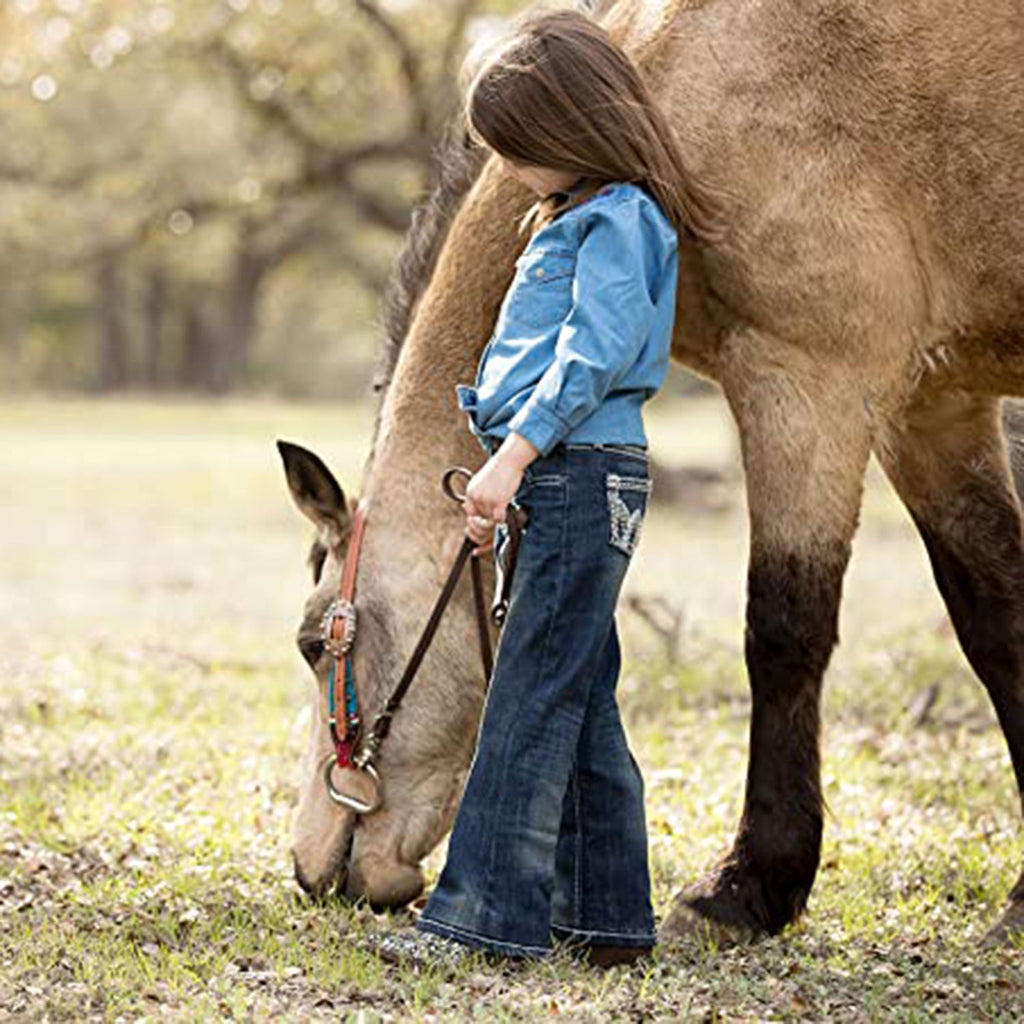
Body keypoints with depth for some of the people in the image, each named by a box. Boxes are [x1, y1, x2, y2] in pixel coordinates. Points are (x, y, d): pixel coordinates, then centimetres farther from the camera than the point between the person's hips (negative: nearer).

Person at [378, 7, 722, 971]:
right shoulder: (573, 218, 22)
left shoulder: (617, 217, -9)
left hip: (585, 476, -10)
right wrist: (507, 484, 21)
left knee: (533, 694, -10)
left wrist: (512, 456, -24)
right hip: (565, 483, 10)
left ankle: (488, 910, -8)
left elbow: (597, 353, -20)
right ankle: (607, 914, 16)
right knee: (576, 698, 10)